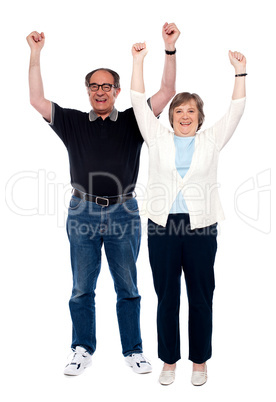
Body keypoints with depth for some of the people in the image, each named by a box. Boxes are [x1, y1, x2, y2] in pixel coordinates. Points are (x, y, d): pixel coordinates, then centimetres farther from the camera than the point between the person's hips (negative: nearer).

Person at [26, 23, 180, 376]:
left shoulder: (132, 122, 6)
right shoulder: (73, 122, 8)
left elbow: (166, 93, -1)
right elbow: (37, 100, 4)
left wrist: (170, 49, -8)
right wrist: (35, 54, -2)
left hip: (123, 212, 0)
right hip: (83, 212, 1)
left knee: (128, 288, 8)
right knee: (82, 288, 8)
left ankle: (133, 351, 20)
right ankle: (82, 351, 21)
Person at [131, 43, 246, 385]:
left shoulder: (211, 140, 11)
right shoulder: (158, 138, 10)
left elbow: (236, 110, 5)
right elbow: (139, 103, 6)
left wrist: (240, 72, -3)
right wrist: (138, 61, 2)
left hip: (201, 228, 0)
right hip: (162, 227, 0)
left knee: (201, 298, 6)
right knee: (166, 297, 7)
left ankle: (200, 361, 21)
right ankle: (169, 361, 21)